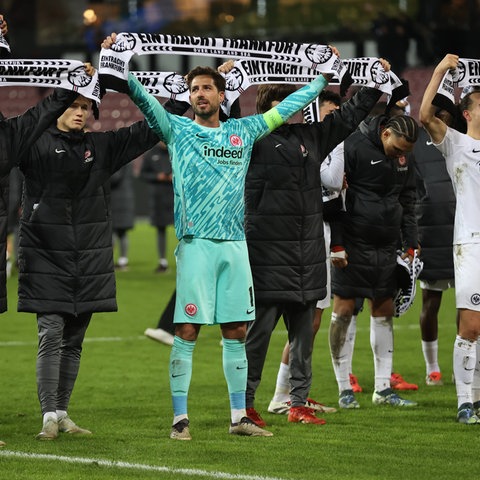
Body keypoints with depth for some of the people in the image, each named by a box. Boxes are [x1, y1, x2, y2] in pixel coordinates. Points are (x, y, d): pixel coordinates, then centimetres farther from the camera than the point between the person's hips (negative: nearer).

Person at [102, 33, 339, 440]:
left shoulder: (243, 131, 15)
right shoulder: (177, 129, 5)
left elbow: (285, 108, 24)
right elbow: (143, 98, -6)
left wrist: (322, 77, 28)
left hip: (235, 245, 4)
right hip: (196, 244, -4)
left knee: (237, 333, 7)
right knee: (187, 332, -5)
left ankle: (239, 418, 13)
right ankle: (180, 419, -2)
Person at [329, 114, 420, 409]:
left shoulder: (403, 158, 7)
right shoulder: (353, 147, -14)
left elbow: (407, 201, 17)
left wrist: (411, 244, 10)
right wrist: (336, 243, -16)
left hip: (386, 249, 7)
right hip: (353, 245, -6)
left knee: (384, 312, 7)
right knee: (344, 311, -2)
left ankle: (383, 388, 12)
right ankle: (345, 390, 4)